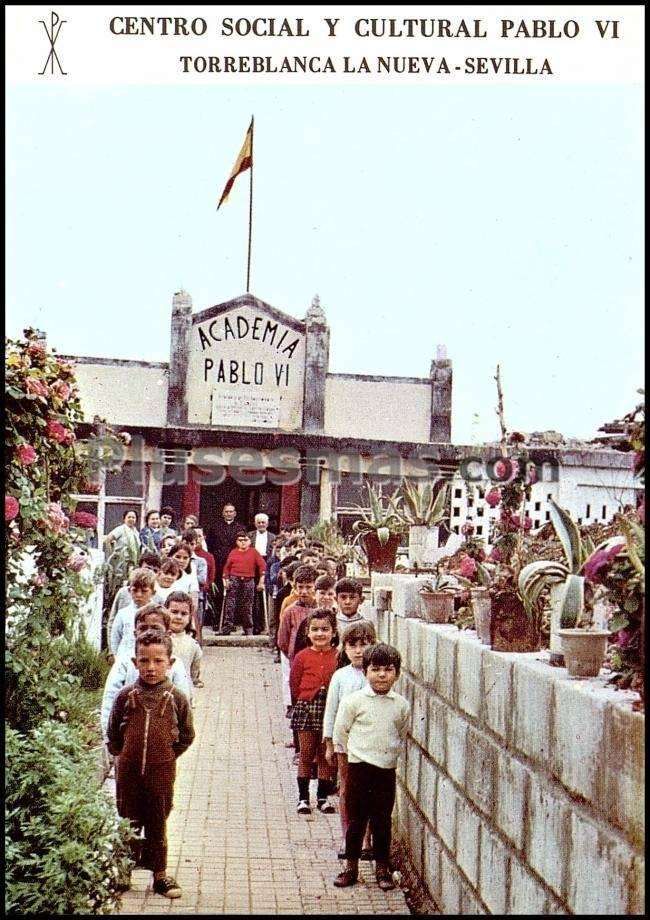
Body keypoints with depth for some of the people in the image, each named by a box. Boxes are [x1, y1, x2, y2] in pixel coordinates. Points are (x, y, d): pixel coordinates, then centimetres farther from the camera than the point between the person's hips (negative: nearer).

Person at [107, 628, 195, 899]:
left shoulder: (176, 698, -6)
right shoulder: (126, 696, -4)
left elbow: (186, 735, 6)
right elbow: (112, 732, 9)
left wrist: (169, 754, 3)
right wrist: (123, 755, 6)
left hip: (162, 770, -1)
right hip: (128, 770, 1)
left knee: (157, 823, 9)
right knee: (129, 821, 12)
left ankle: (159, 874, 20)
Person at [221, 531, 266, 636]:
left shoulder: (254, 552, 6)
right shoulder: (233, 553, 9)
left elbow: (262, 565, 1)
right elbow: (227, 568, 9)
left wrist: (261, 581, -4)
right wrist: (226, 580, -1)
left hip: (249, 581, -1)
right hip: (234, 580, 1)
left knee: (247, 607, 4)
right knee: (229, 605, -7)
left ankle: (248, 629, 11)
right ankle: (227, 628, -7)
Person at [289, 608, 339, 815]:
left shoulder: (338, 656, -3)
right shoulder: (302, 657, -3)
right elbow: (294, 686, 2)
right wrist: (306, 702, -2)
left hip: (331, 710, 1)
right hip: (306, 709, 0)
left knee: (326, 755, 9)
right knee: (306, 754, 6)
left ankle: (323, 797, 21)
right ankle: (303, 797, 16)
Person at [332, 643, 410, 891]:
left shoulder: (401, 705, 1)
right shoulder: (353, 701, -9)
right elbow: (340, 733, 1)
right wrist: (358, 753, 8)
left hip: (387, 770, 2)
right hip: (359, 768, -2)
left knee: (382, 821, 10)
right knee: (356, 820, 7)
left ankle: (382, 868, 22)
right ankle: (351, 867, 20)